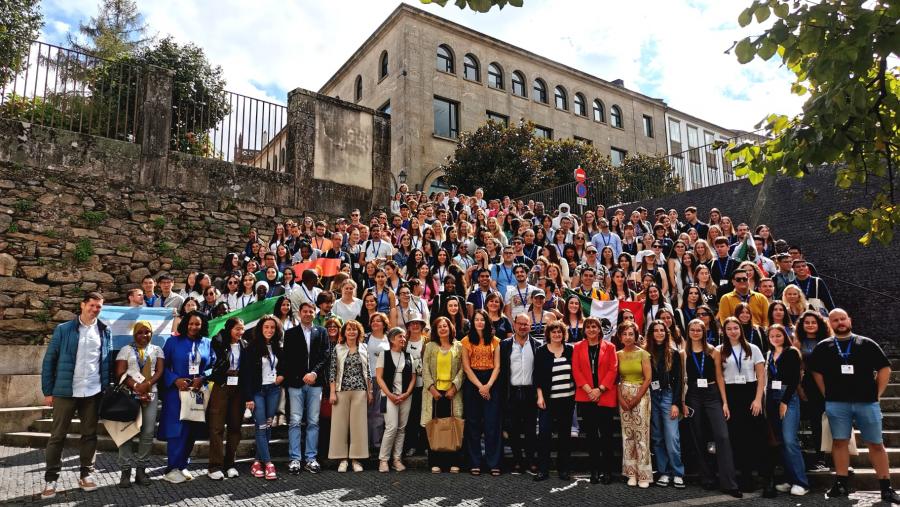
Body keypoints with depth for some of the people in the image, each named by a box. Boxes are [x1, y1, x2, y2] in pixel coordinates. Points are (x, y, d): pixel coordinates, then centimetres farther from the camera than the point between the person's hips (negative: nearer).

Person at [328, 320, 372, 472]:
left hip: (360, 391, 2)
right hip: (342, 390, -1)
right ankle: (342, 459, 11)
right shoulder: (337, 349, 2)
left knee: (358, 424, 2)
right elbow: (332, 371, 0)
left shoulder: (363, 349, 9)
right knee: (340, 423, 1)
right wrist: (332, 392, -6)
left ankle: (356, 459, 10)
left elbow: (367, 372, 11)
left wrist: (370, 391, 9)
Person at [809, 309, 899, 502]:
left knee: (876, 444, 3)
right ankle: (842, 484, 11)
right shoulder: (823, 347, 6)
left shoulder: (867, 344, 4)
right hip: (836, 403, 1)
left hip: (867, 402, 0)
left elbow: (884, 369, 5)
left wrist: (877, 394, 0)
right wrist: (827, 395, 5)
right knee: (840, 442, 4)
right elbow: (816, 372, 12)